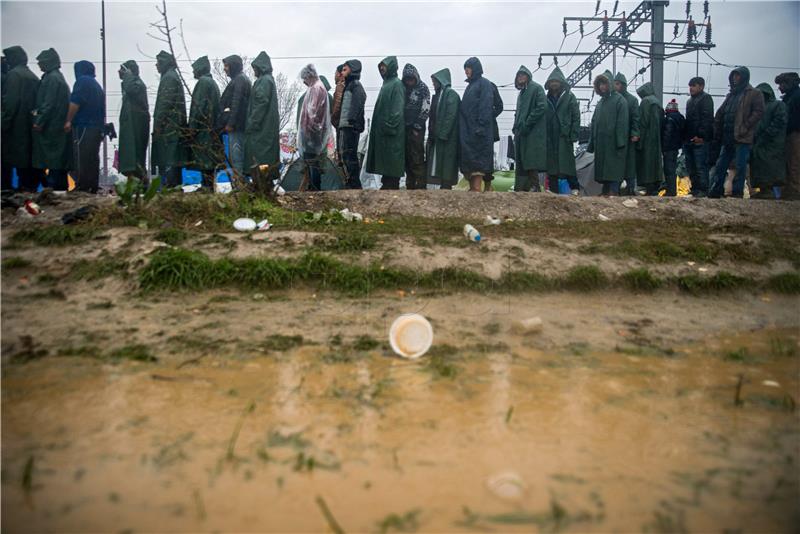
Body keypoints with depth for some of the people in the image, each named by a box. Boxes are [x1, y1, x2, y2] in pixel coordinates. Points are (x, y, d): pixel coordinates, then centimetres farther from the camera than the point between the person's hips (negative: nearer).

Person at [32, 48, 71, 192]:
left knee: (52, 157, -8)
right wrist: (38, 112, 18)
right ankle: (60, 186, 12)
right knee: (58, 157, 10)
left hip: (51, 125, -10)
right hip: (58, 125, 10)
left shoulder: (52, 78, -12)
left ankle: (54, 185, -6)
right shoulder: (57, 76, 17)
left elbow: (49, 103, -18)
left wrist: (39, 121, -16)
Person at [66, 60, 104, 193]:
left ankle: (82, 187, -12)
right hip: (97, 126, 8)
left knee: (81, 159, -9)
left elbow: (75, 102, -12)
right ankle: (93, 186, 9)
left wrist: (68, 121, -11)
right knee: (93, 158, 9)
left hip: (83, 126, -8)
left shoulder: (82, 81, -1)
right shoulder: (97, 85, 23)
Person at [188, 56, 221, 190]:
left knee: (204, 159, -9)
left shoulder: (203, 82, -9)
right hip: (211, 127, 10)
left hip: (203, 127, -10)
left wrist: (192, 126, -17)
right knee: (210, 158, 9)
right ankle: (209, 186, 12)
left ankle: (207, 186, -9)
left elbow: (198, 105, -16)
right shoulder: (213, 82, 19)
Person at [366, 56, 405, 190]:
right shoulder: (386, 84, 19)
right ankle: (387, 185, 15)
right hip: (382, 131, 9)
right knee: (384, 163, 10)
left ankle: (392, 186, -4)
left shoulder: (397, 84, -8)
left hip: (392, 133, -9)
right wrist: (381, 127, 15)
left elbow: (398, 109, -16)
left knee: (391, 163, -7)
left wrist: (390, 127, -21)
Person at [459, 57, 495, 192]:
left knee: (477, 160, -11)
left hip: (478, 129, -8)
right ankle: (472, 188, 5)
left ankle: (477, 189, -13)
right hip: (467, 129, 8)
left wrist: (481, 125, -23)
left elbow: (486, 106, -14)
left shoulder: (484, 83, -4)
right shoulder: (470, 85, 21)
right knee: (469, 158, 4)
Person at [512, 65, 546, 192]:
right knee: (521, 164, 7)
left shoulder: (536, 88, -3)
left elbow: (541, 108, -14)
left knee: (531, 164, -13)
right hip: (521, 134, 9)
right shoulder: (521, 93, 23)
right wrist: (516, 127, 12)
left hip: (533, 133, -9)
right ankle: (520, 188, 9)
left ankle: (534, 187, -11)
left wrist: (526, 124, -16)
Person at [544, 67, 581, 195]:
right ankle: (553, 191, 10)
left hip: (564, 137, -4)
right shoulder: (547, 99, 14)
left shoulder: (569, 97, 3)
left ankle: (574, 188, 0)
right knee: (551, 165, 5)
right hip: (550, 138, 4)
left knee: (567, 164, -7)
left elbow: (576, 117, -3)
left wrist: (573, 136, -12)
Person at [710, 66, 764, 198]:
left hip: (742, 138, -7)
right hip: (728, 138, 7)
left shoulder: (754, 94, 0)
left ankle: (737, 193, -1)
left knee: (740, 167, -4)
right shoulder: (731, 95, 21)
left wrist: (745, 127, -17)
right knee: (720, 166, 7)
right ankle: (716, 192, 13)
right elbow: (720, 113, 21)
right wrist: (718, 131, 11)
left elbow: (759, 112, -11)